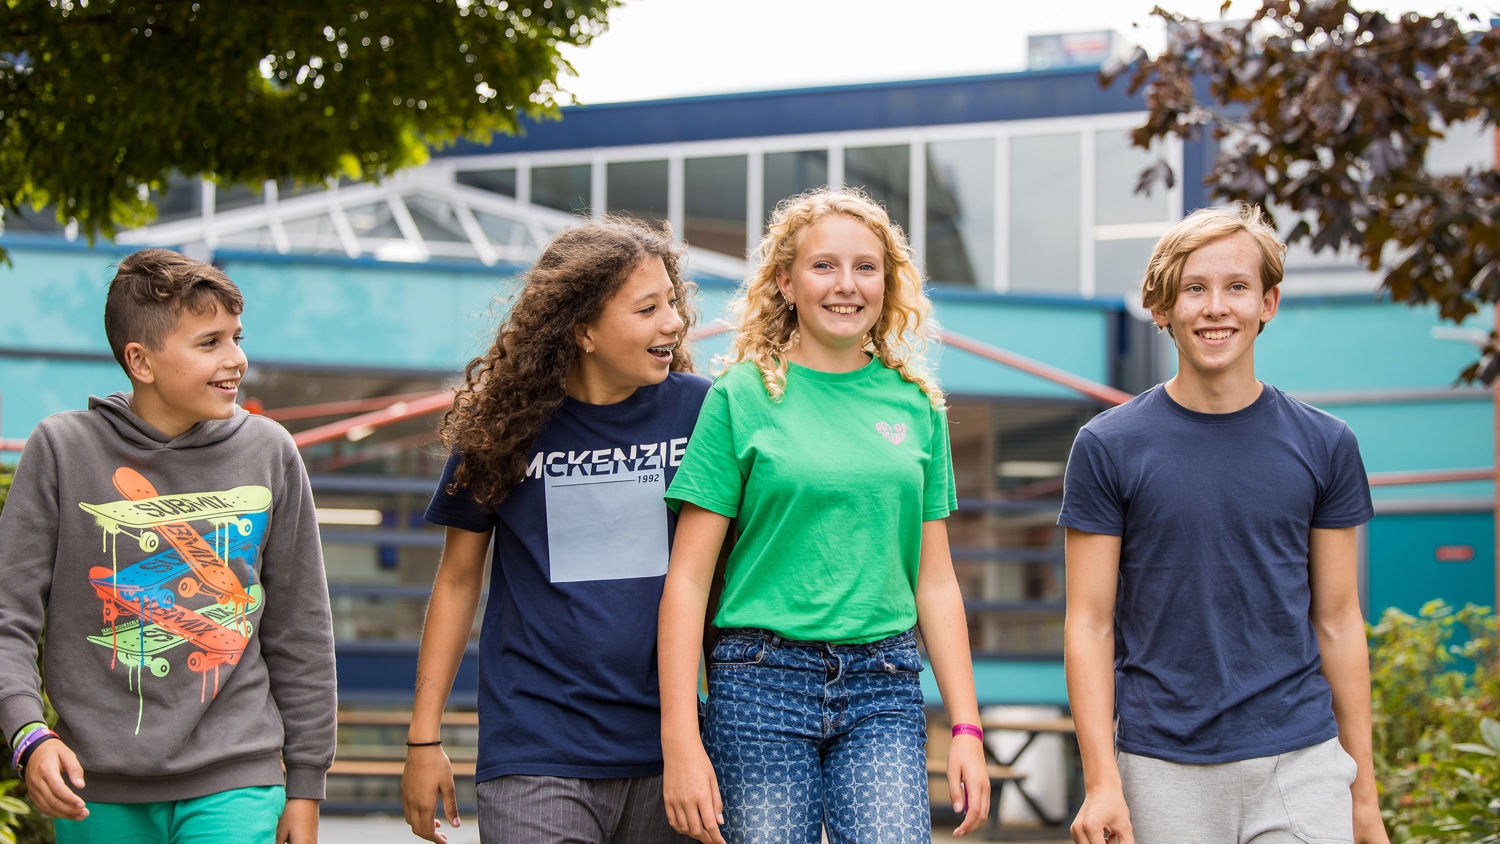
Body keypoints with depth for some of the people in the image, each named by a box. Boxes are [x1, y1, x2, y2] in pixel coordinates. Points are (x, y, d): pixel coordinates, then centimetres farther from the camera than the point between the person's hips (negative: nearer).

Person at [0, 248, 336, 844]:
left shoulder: (269, 453, 4)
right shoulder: (63, 450, -2)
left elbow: (300, 633, 10)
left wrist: (305, 787, 10)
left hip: (235, 782, 0)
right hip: (97, 791, 0)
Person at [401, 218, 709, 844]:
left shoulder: (697, 408, 1)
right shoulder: (505, 424, -1)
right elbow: (457, 579, 7)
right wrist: (424, 739, 5)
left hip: (665, 751, 2)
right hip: (534, 755, -1)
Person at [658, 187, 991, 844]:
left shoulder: (915, 403, 10)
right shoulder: (743, 396, 0)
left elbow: (935, 581, 14)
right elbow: (687, 579, -3)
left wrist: (966, 727, 7)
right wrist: (680, 740, -10)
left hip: (883, 690, 2)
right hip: (761, 683, -2)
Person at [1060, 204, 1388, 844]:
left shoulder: (1324, 446, 5)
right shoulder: (1108, 447, 0)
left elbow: (1338, 622, 9)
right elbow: (1090, 624, -1)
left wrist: (1363, 792, 9)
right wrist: (1102, 782, -9)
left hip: (1302, 765, 1)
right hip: (1164, 772, -1)